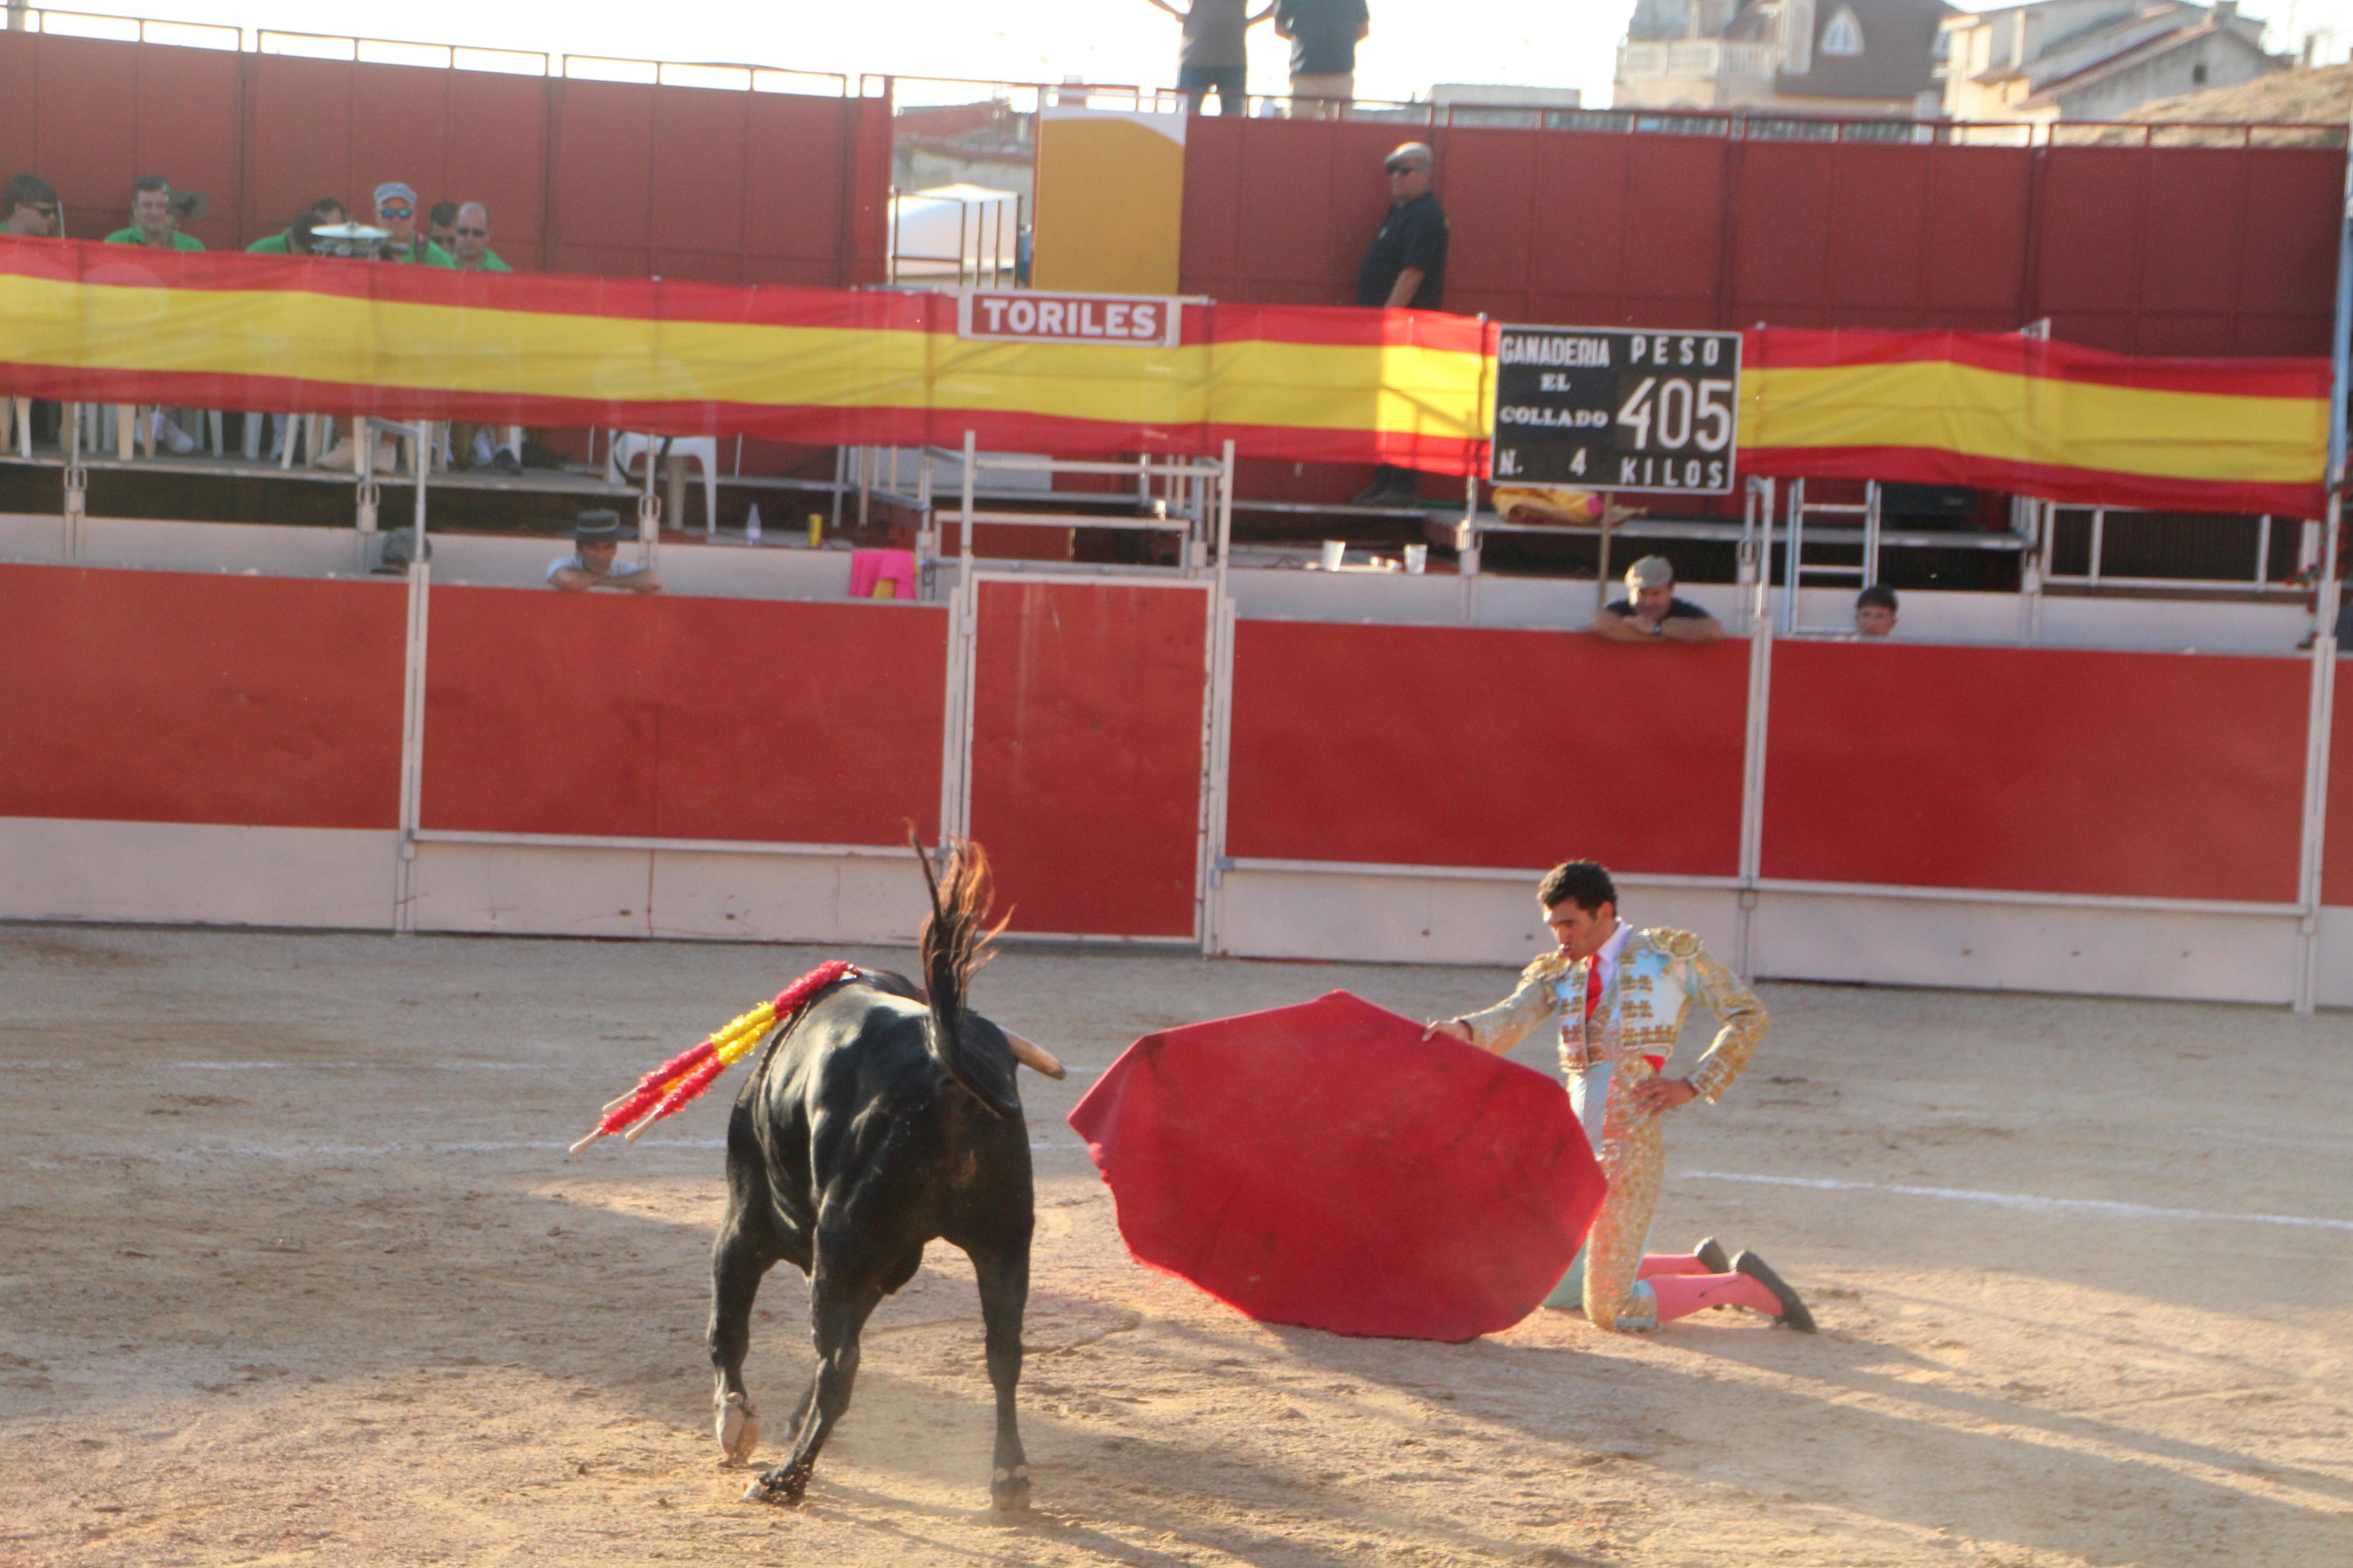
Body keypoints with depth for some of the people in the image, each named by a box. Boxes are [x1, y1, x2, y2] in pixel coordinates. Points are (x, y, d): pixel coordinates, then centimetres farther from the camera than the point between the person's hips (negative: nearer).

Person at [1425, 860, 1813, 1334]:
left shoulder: (1670, 954, 1)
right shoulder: (1555, 974, 11)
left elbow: (1750, 1016, 3)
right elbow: (1510, 1021, -8)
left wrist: (1694, 1085, -5)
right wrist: (1464, 1031, -30)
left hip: (1630, 1142, -7)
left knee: (1611, 1310, -10)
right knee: (1555, 1291, 18)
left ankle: (1742, 1286, 11)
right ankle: (1699, 1266, 34)